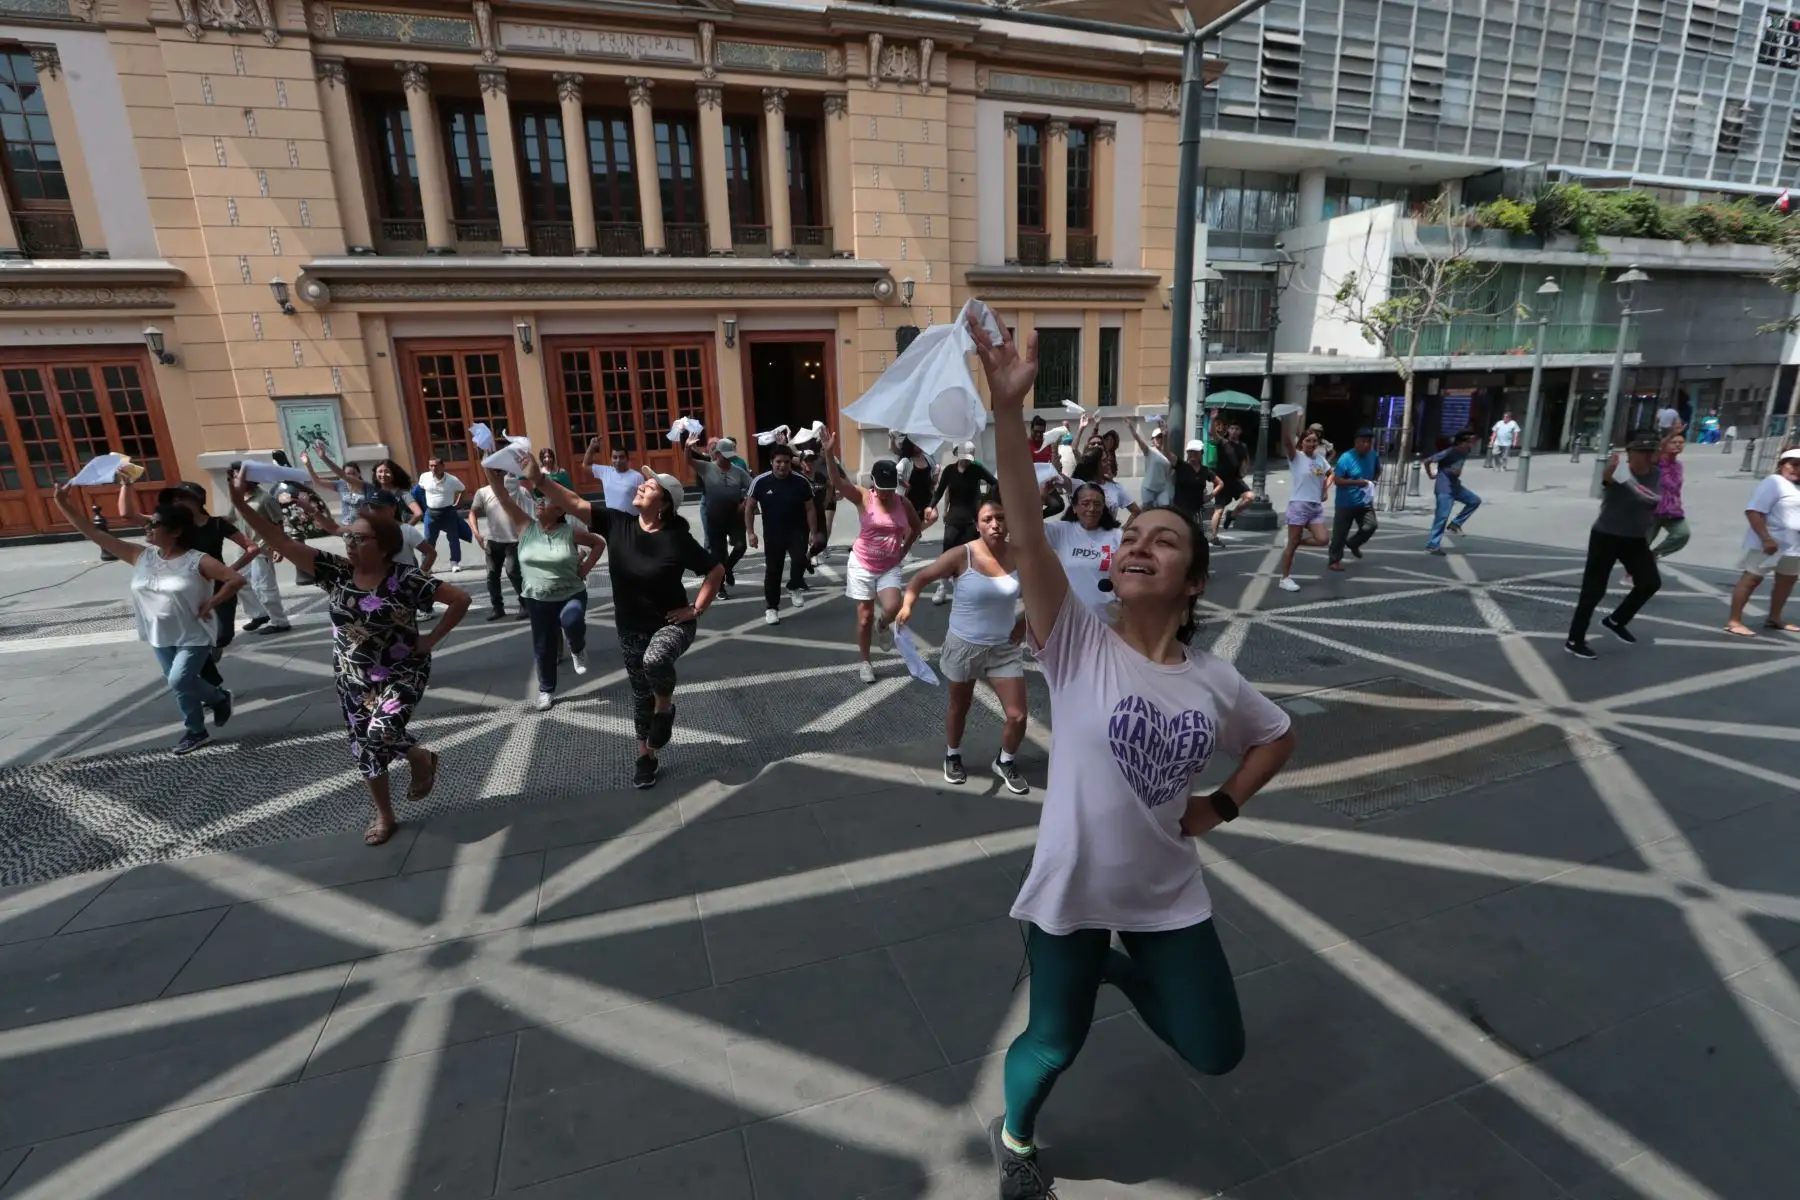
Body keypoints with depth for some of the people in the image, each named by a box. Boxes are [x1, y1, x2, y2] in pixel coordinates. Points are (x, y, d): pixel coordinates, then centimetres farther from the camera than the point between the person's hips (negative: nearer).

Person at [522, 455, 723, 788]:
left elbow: (716, 571, -10)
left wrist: (696, 610, -13)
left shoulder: (677, 539, -18)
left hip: (672, 624, -4)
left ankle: (665, 707, -4)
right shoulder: (617, 523, -7)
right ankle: (645, 756, 35)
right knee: (641, 693, 15)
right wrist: (537, 478, -26)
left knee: (654, 661, -36)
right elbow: (575, 504, -14)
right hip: (630, 629, 5)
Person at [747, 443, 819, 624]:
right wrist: (751, 533, -7)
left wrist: (813, 533, -6)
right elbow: (749, 507, -1)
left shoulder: (801, 482, -10)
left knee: (800, 559, -23)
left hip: (797, 531, -1)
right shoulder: (761, 482, -9)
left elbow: (810, 509, -2)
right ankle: (771, 607, 19)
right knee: (772, 570, 6)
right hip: (773, 534, 1)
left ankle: (795, 587, 7)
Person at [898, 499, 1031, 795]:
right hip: (964, 645, -2)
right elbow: (922, 578, -11)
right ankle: (952, 756, 46)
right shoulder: (962, 555, -17)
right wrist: (907, 604, -29)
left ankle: (1005, 762, 31)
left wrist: (1024, 621, -2)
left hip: (1005, 648, 2)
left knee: (1018, 716, 1)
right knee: (959, 708, 19)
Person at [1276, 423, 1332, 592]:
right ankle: (1285, 578, 8)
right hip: (1298, 505, -6)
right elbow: (1287, 441, -25)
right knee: (1292, 544, -1)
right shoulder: (1296, 457, -7)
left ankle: (1297, 541, 19)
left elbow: (1330, 474, 28)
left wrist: (1325, 489, 12)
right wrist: (1286, 420, -35)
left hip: (1316, 506, 6)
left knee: (1323, 539, -8)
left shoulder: (1321, 458, 11)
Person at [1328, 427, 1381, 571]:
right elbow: (1337, 480, -19)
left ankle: (1352, 543, 26)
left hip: (1365, 501, 5)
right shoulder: (1346, 458, -18)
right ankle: (1335, 559, 17)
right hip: (1346, 503, -5)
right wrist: (1357, 482, -27)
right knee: (1340, 533, 2)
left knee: (1371, 526, -3)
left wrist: (1373, 481, 3)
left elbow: (1378, 471, 21)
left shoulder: (1373, 456, 1)